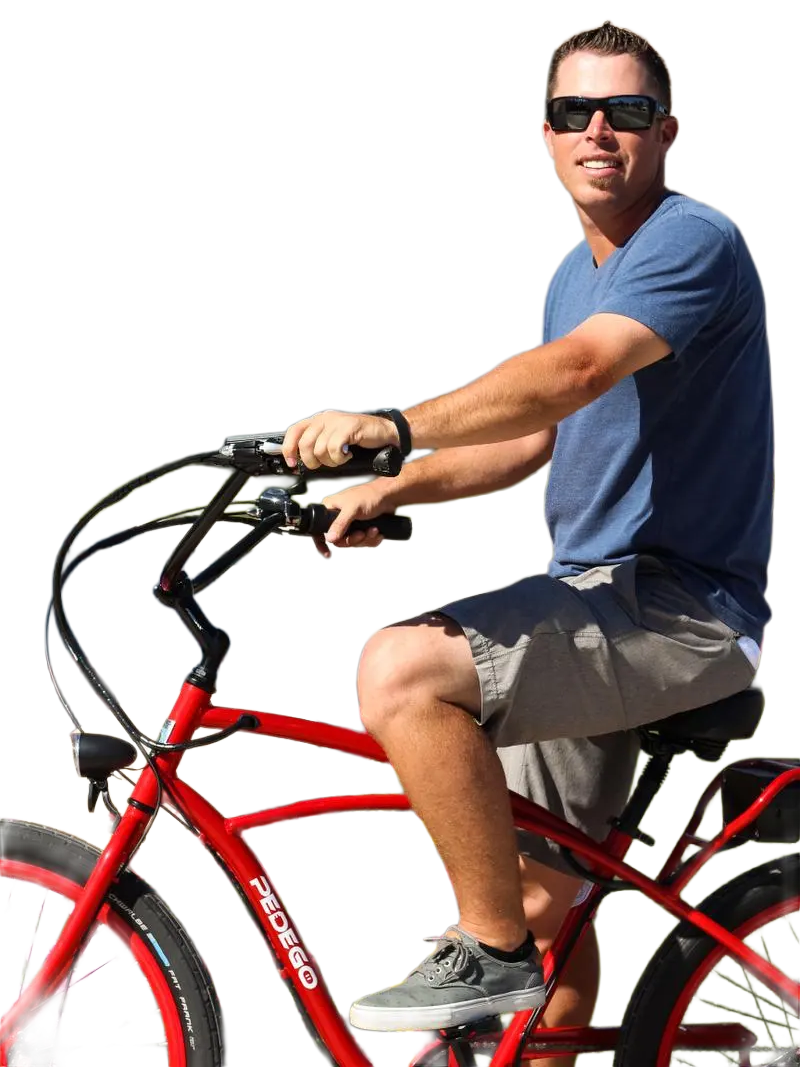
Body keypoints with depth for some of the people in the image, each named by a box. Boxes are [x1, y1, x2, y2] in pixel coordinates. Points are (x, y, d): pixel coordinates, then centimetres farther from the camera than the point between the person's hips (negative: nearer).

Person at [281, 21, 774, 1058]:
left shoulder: (692, 243, -14)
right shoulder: (575, 276, 17)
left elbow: (571, 373, -31)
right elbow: (538, 435, 21)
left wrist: (392, 426, -38)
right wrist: (396, 489, 5)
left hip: (677, 603, -10)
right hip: (593, 596, 10)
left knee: (402, 668, -27)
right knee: (540, 885, 15)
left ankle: (492, 952, -14)